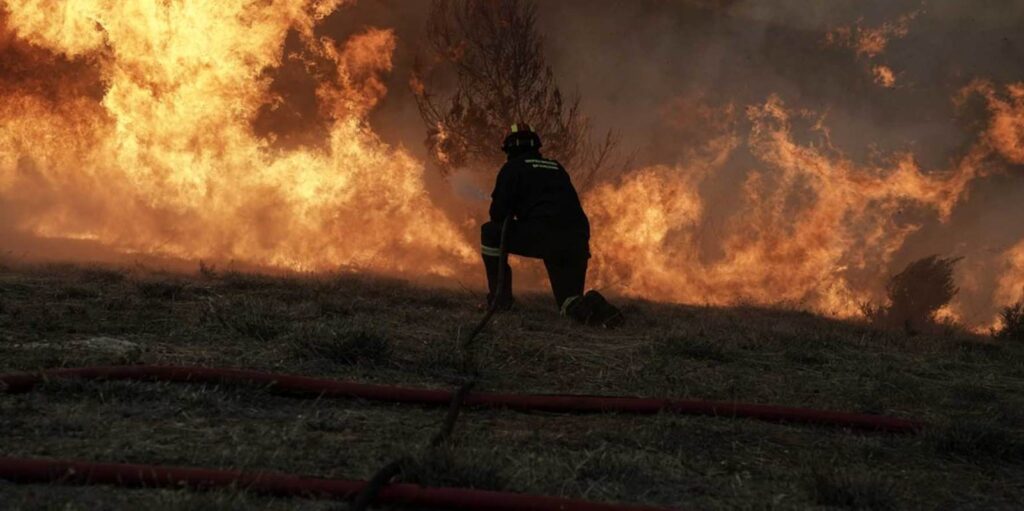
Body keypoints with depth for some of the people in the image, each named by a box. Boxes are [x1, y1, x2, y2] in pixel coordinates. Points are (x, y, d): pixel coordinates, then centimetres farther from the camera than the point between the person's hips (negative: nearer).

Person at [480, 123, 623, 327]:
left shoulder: (512, 168, 9)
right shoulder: (556, 167, 28)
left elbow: (498, 213, 2)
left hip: (542, 236, -6)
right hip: (577, 243, 6)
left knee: (490, 232, 15)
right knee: (570, 303, 17)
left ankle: (500, 297, 8)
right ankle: (591, 307, -18)